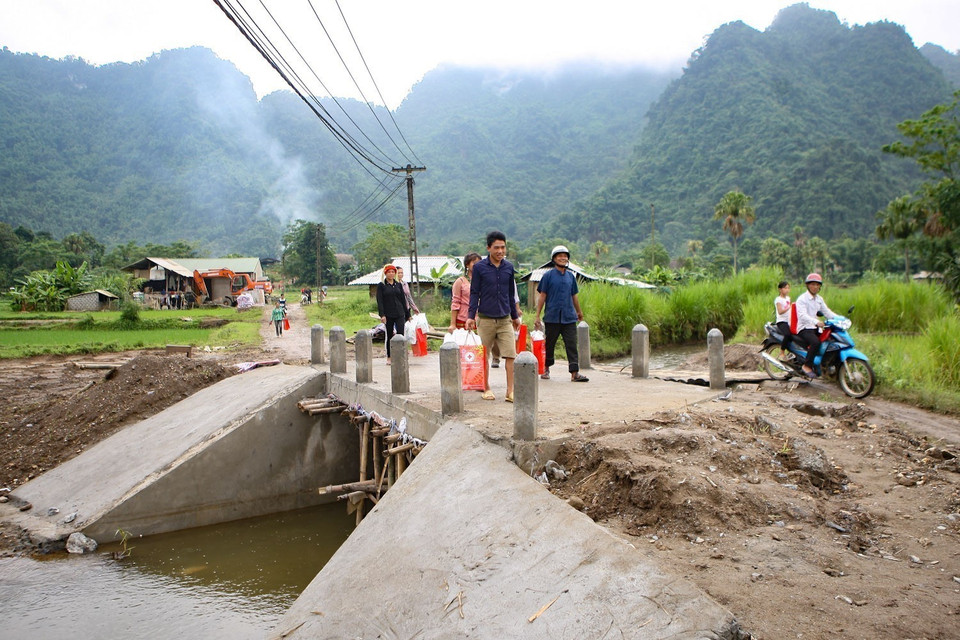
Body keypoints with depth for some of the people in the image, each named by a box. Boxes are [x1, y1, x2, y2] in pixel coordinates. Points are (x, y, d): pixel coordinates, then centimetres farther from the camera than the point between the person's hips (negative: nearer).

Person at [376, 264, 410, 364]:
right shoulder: (381, 285, 1)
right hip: (388, 314, -2)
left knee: (400, 334, -11)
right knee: (389, 336, 6)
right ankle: (389, 357, 18)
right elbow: (379, 301, -4)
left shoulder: (398, 284, 11)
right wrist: (382, 315, -14)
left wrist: (407, 314, 11)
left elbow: (403, 299, 13)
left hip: (399, 313, 2)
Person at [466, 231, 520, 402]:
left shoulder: (509, 267, 7)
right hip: (485, 319, -2)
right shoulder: (479, 267, -3)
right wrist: (471, 316, -7)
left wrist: (515, 316, 20)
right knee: (484, 356, 7)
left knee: (510, 355, -6)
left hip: (505, 319, 2)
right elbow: (474, 293, 0)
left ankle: (510, 391, -3)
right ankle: (486, 388, 21)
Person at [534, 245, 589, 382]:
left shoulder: (571, 276, 11)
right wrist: (537, 316, -4)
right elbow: (542, 296, 0)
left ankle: (574, 372, -3)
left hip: (569, 317, 3)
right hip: (552, 317, -3)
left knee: (572, 345, -2)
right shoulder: (548, 275, -1)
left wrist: (579, 312, 29)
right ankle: (546, 369, 24)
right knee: (549, 345, 8)